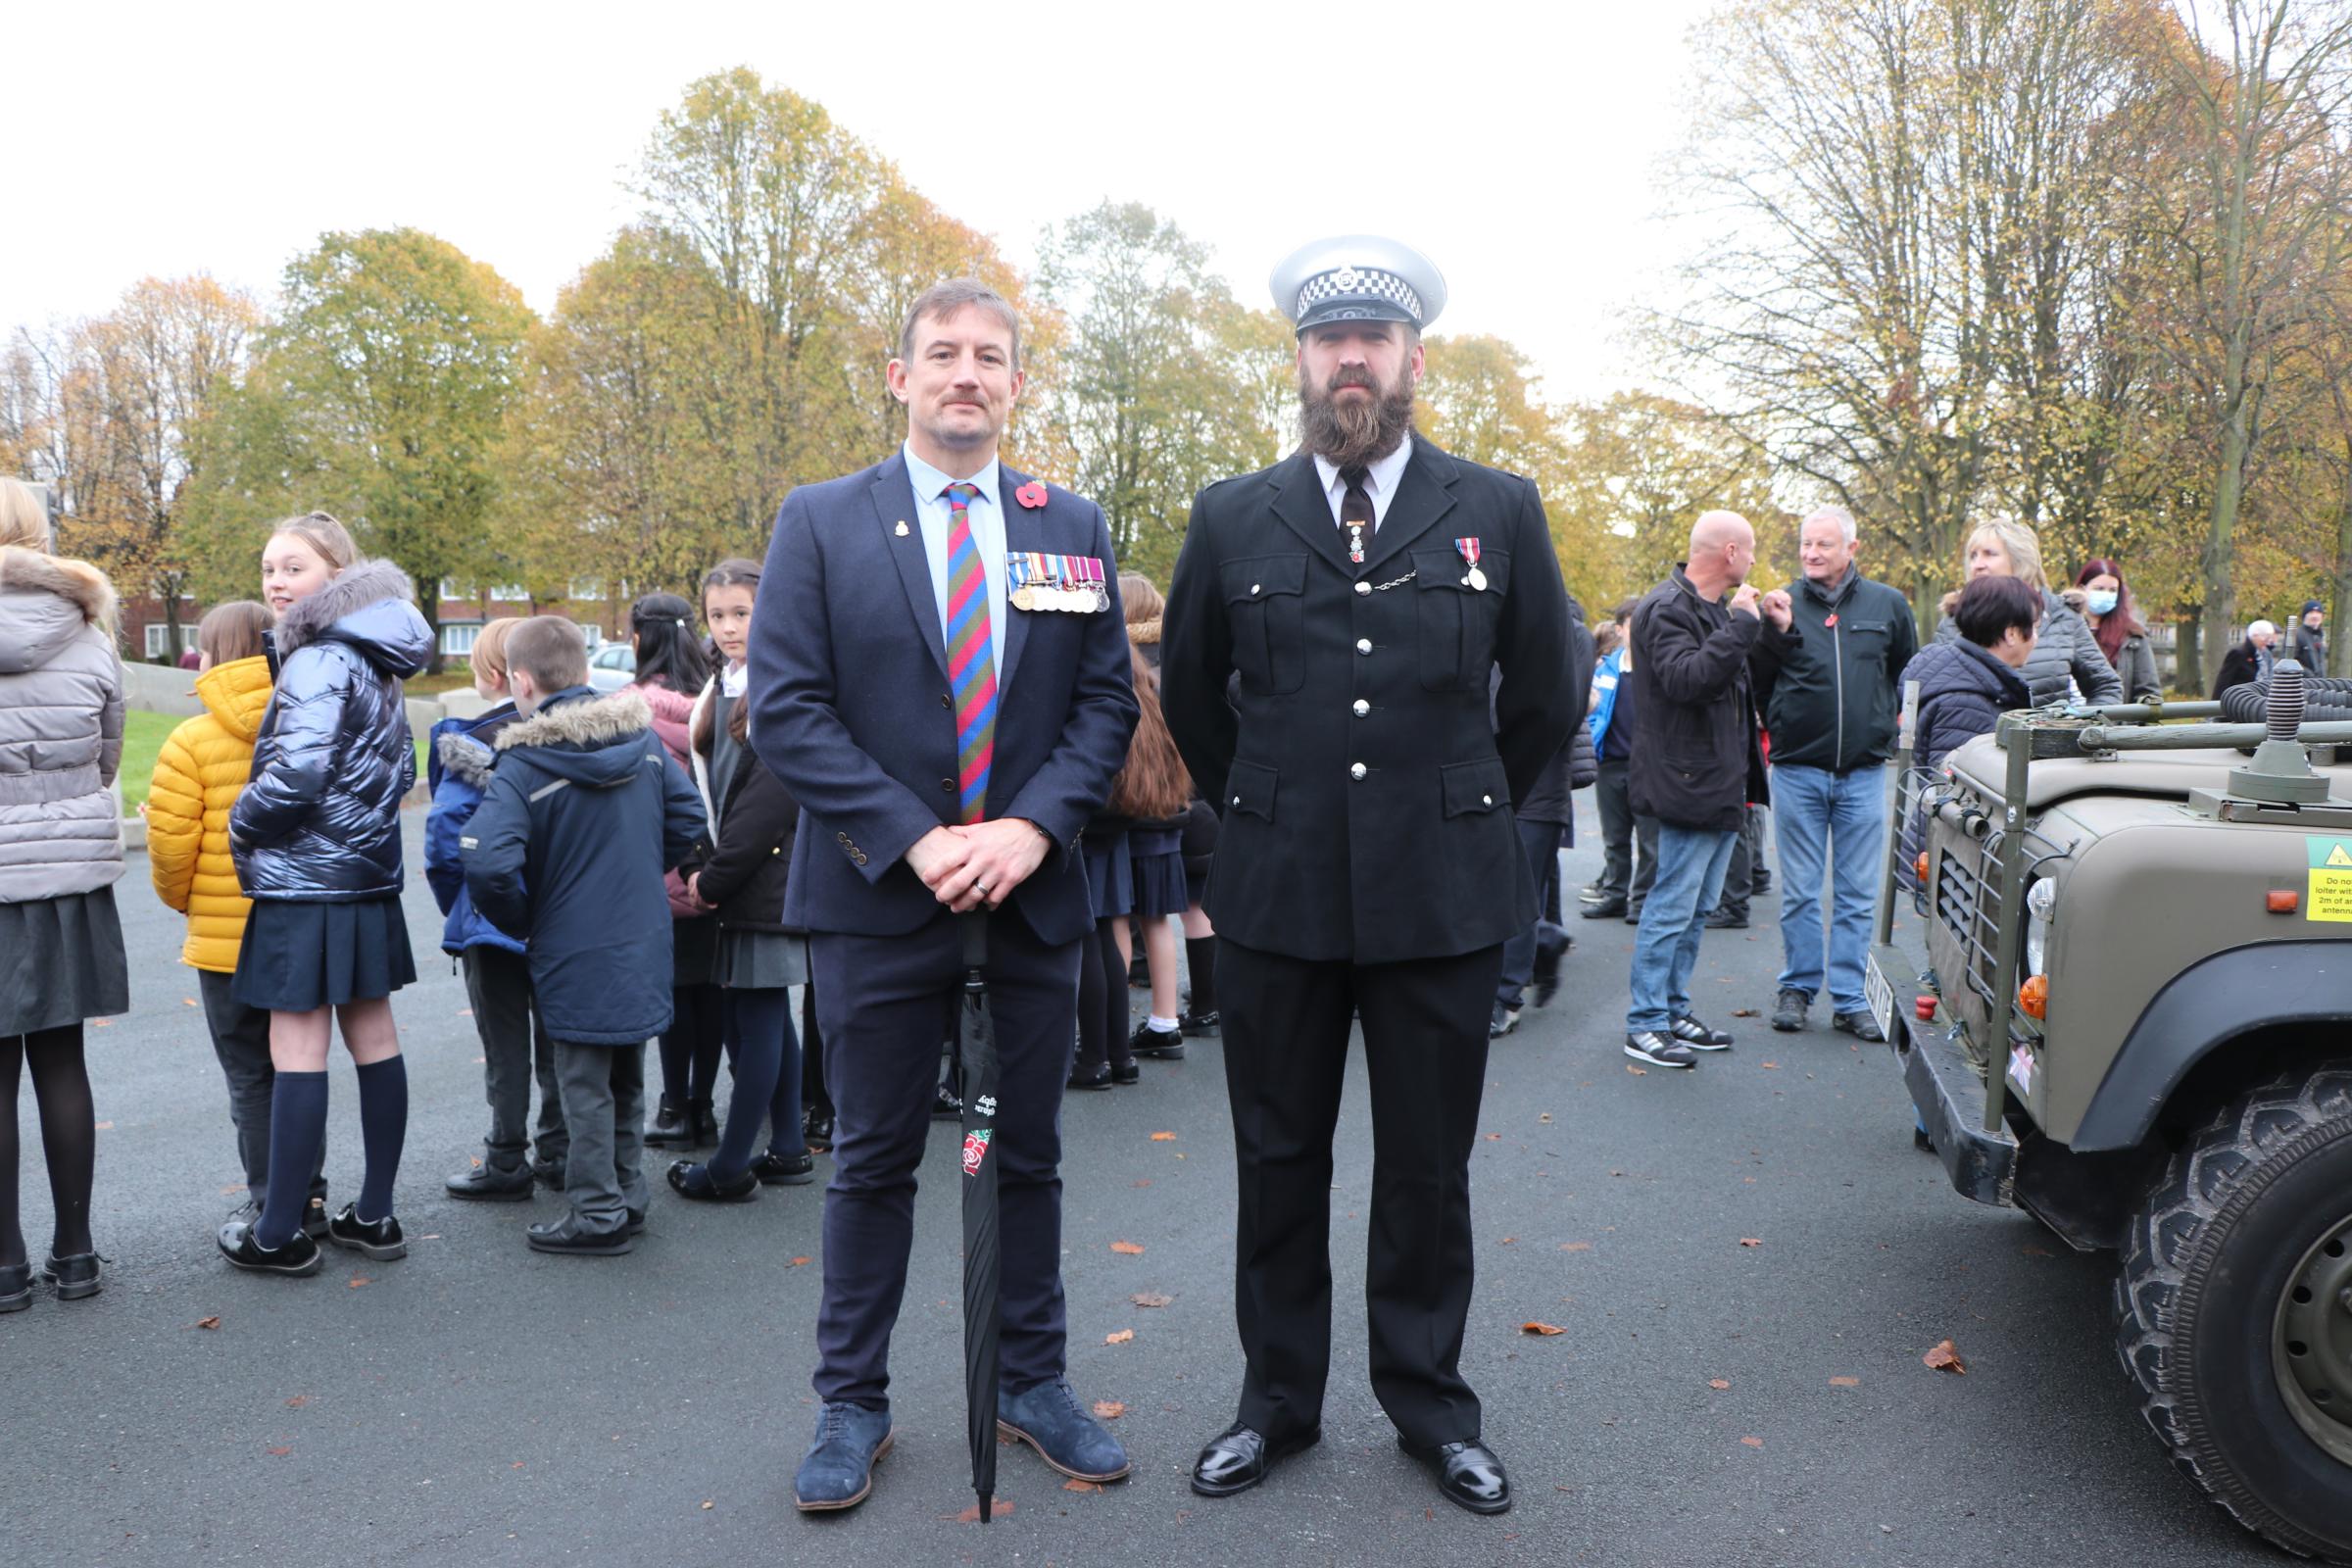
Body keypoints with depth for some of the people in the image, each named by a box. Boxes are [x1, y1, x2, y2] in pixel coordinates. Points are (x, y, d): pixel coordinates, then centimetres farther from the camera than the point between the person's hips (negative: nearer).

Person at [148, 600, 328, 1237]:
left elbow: (170, 846, -11)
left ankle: (271, 1209, 15)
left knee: (250, 1077, 9)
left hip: (227, 938, -4)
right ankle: (309, 1201, 23)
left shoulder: (193, 741, -12)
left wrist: (181, 899, 9)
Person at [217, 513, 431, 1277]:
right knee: (372, 1036, 11)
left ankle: (279, 1233, 6)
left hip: (306, 882, -9)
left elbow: (297, 771, -24)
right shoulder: (373, 659, 13)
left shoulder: (320, 660, -16)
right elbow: (397, 769, 19)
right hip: (368, 876, 9)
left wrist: (241, 826, -7)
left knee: (296, 1051, -2)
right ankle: (374, 1215, 19)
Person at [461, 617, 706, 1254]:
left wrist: (520, 922, -9)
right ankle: (627, 1197, 30)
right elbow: (688, 819, 6)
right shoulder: (643, 735, 0)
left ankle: (598, 1216, 15)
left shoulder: (525, 763, -16)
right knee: (627, 1079, 19)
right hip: (644, 943, 6)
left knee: (585, 1086, 7)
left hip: (575, 953, -6)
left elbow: (486, 861, -26)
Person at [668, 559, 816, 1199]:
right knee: (763, 1014, 13)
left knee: (758, 1015, -3)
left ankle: (731, 1167, 4)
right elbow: (710, 789, 16)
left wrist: (715, 877, -14)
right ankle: (787, 1151, 22)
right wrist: (706, 870, 3)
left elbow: (774, 794, -17)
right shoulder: (720, 690, 15)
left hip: (769, 876, -9)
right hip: (734, 878, 9)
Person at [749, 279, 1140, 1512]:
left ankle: (1032, 1381, 30)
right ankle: (852, 1401, 26)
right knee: (872, 1162, 10)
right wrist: (915, 839, -16)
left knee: (1030, 1156, 13)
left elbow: (1107, 700, 4)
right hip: (878, 899, -2)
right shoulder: (821, 522, 0)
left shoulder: (1073, 528, 7)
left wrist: (1033, 825, -12)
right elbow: (785, 708, -7)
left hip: (1033, 894, 2)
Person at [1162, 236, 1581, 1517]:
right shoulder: (1232, 519, 4)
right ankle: (1278, 1399, 27)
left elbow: (1549, 692, 12)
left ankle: (1430, 1403, 28)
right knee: (1278, 1161, 11)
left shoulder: (1499, 510, 3)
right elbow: (1190, 694, 15)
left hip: (1442, 897, 0)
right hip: (1276, 896, 1)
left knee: (1427, 1169, 10)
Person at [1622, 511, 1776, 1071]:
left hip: (1722, 786, 10)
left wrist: (1772, 627, 13)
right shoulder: (1667, 608, -15)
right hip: (1691, 786, -10)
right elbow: (1687, 677, -31)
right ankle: (1645, 1024, 2)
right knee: (1672, 909, -5)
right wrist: (1742, 624, -23)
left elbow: (1740, 679, 24)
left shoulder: (1716, 609, 16)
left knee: (1697, 909, 15)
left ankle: (1674, 1010, 25)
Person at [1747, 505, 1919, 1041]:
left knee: (1857, 893, 5)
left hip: (1864, 771, 1)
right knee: (1800, 891, 5)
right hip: (1798, 770, -1)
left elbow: (1910, 672, 18)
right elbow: (1757, 683, -4)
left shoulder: (1888, 605, 5)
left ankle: (1849, 999, 13)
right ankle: (1796, 986, 18)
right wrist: (1774, 634, -18)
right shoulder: (1783, 605, 1)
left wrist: (1887, 720, 7)